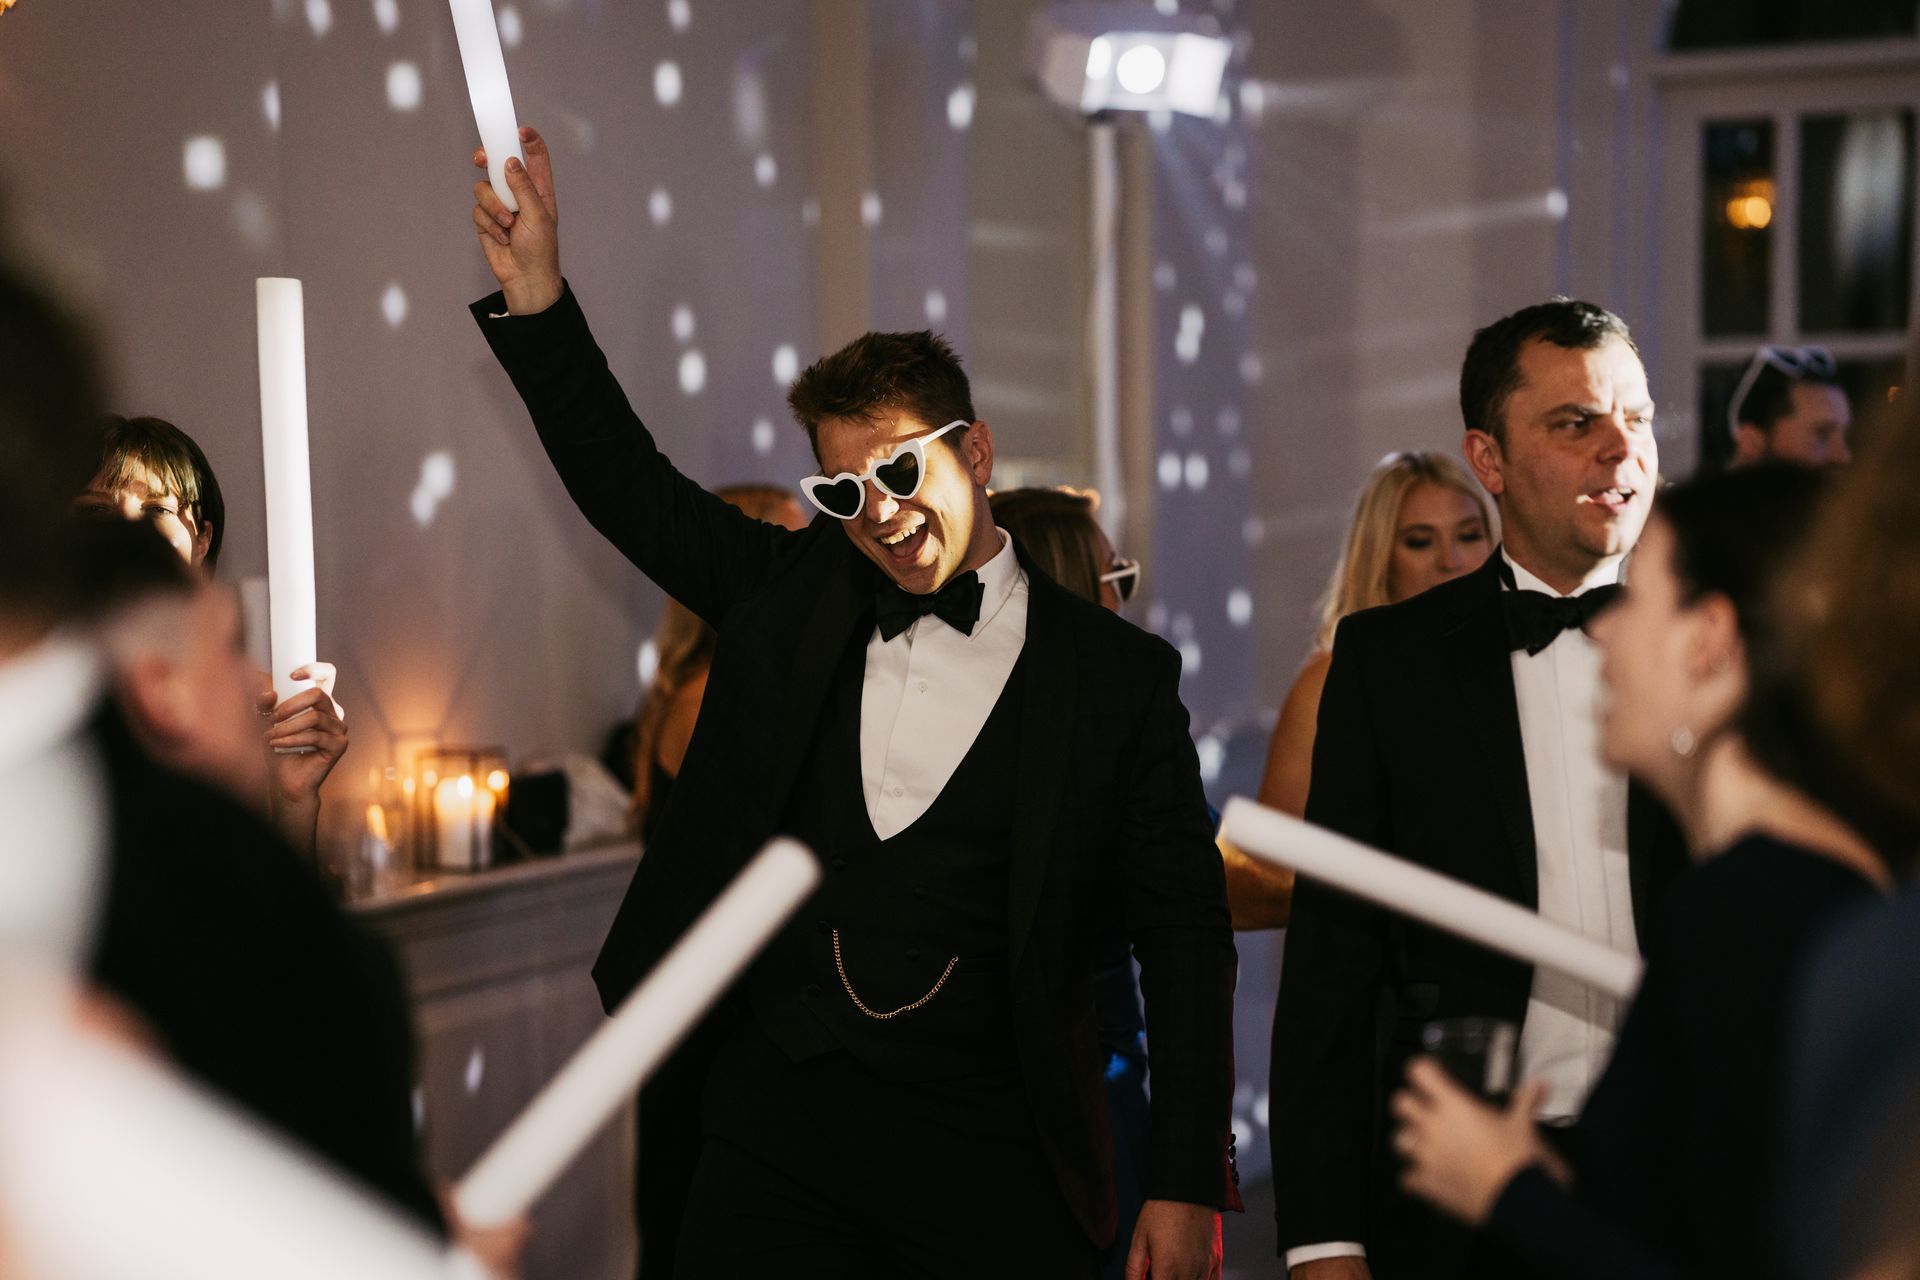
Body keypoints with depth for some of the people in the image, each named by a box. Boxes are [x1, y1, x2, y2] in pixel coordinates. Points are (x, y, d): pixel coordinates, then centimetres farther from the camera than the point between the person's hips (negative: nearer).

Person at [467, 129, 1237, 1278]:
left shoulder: (1117, 676, -1)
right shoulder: (792, 598, 10)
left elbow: (1184, 937, -1)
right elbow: (629, 486, 10)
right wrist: (534, 287, -2)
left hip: (987, 1156, -3)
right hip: (773, 1124, 3)